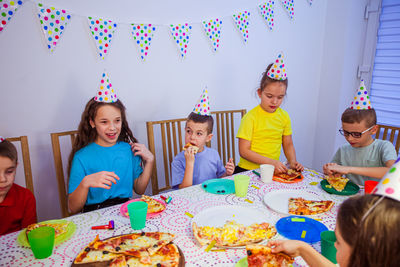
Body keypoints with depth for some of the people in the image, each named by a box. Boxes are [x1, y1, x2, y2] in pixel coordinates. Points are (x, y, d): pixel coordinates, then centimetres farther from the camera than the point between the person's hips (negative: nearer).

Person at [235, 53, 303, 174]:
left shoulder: (284, 116, 6)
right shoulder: (250, 117, -11)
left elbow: (288, 144, 17)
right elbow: (243, 151, -13)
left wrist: (292, 162, -2)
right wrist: (271, 162, -18)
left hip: (273, 171, 5)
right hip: (248, 170, -5)